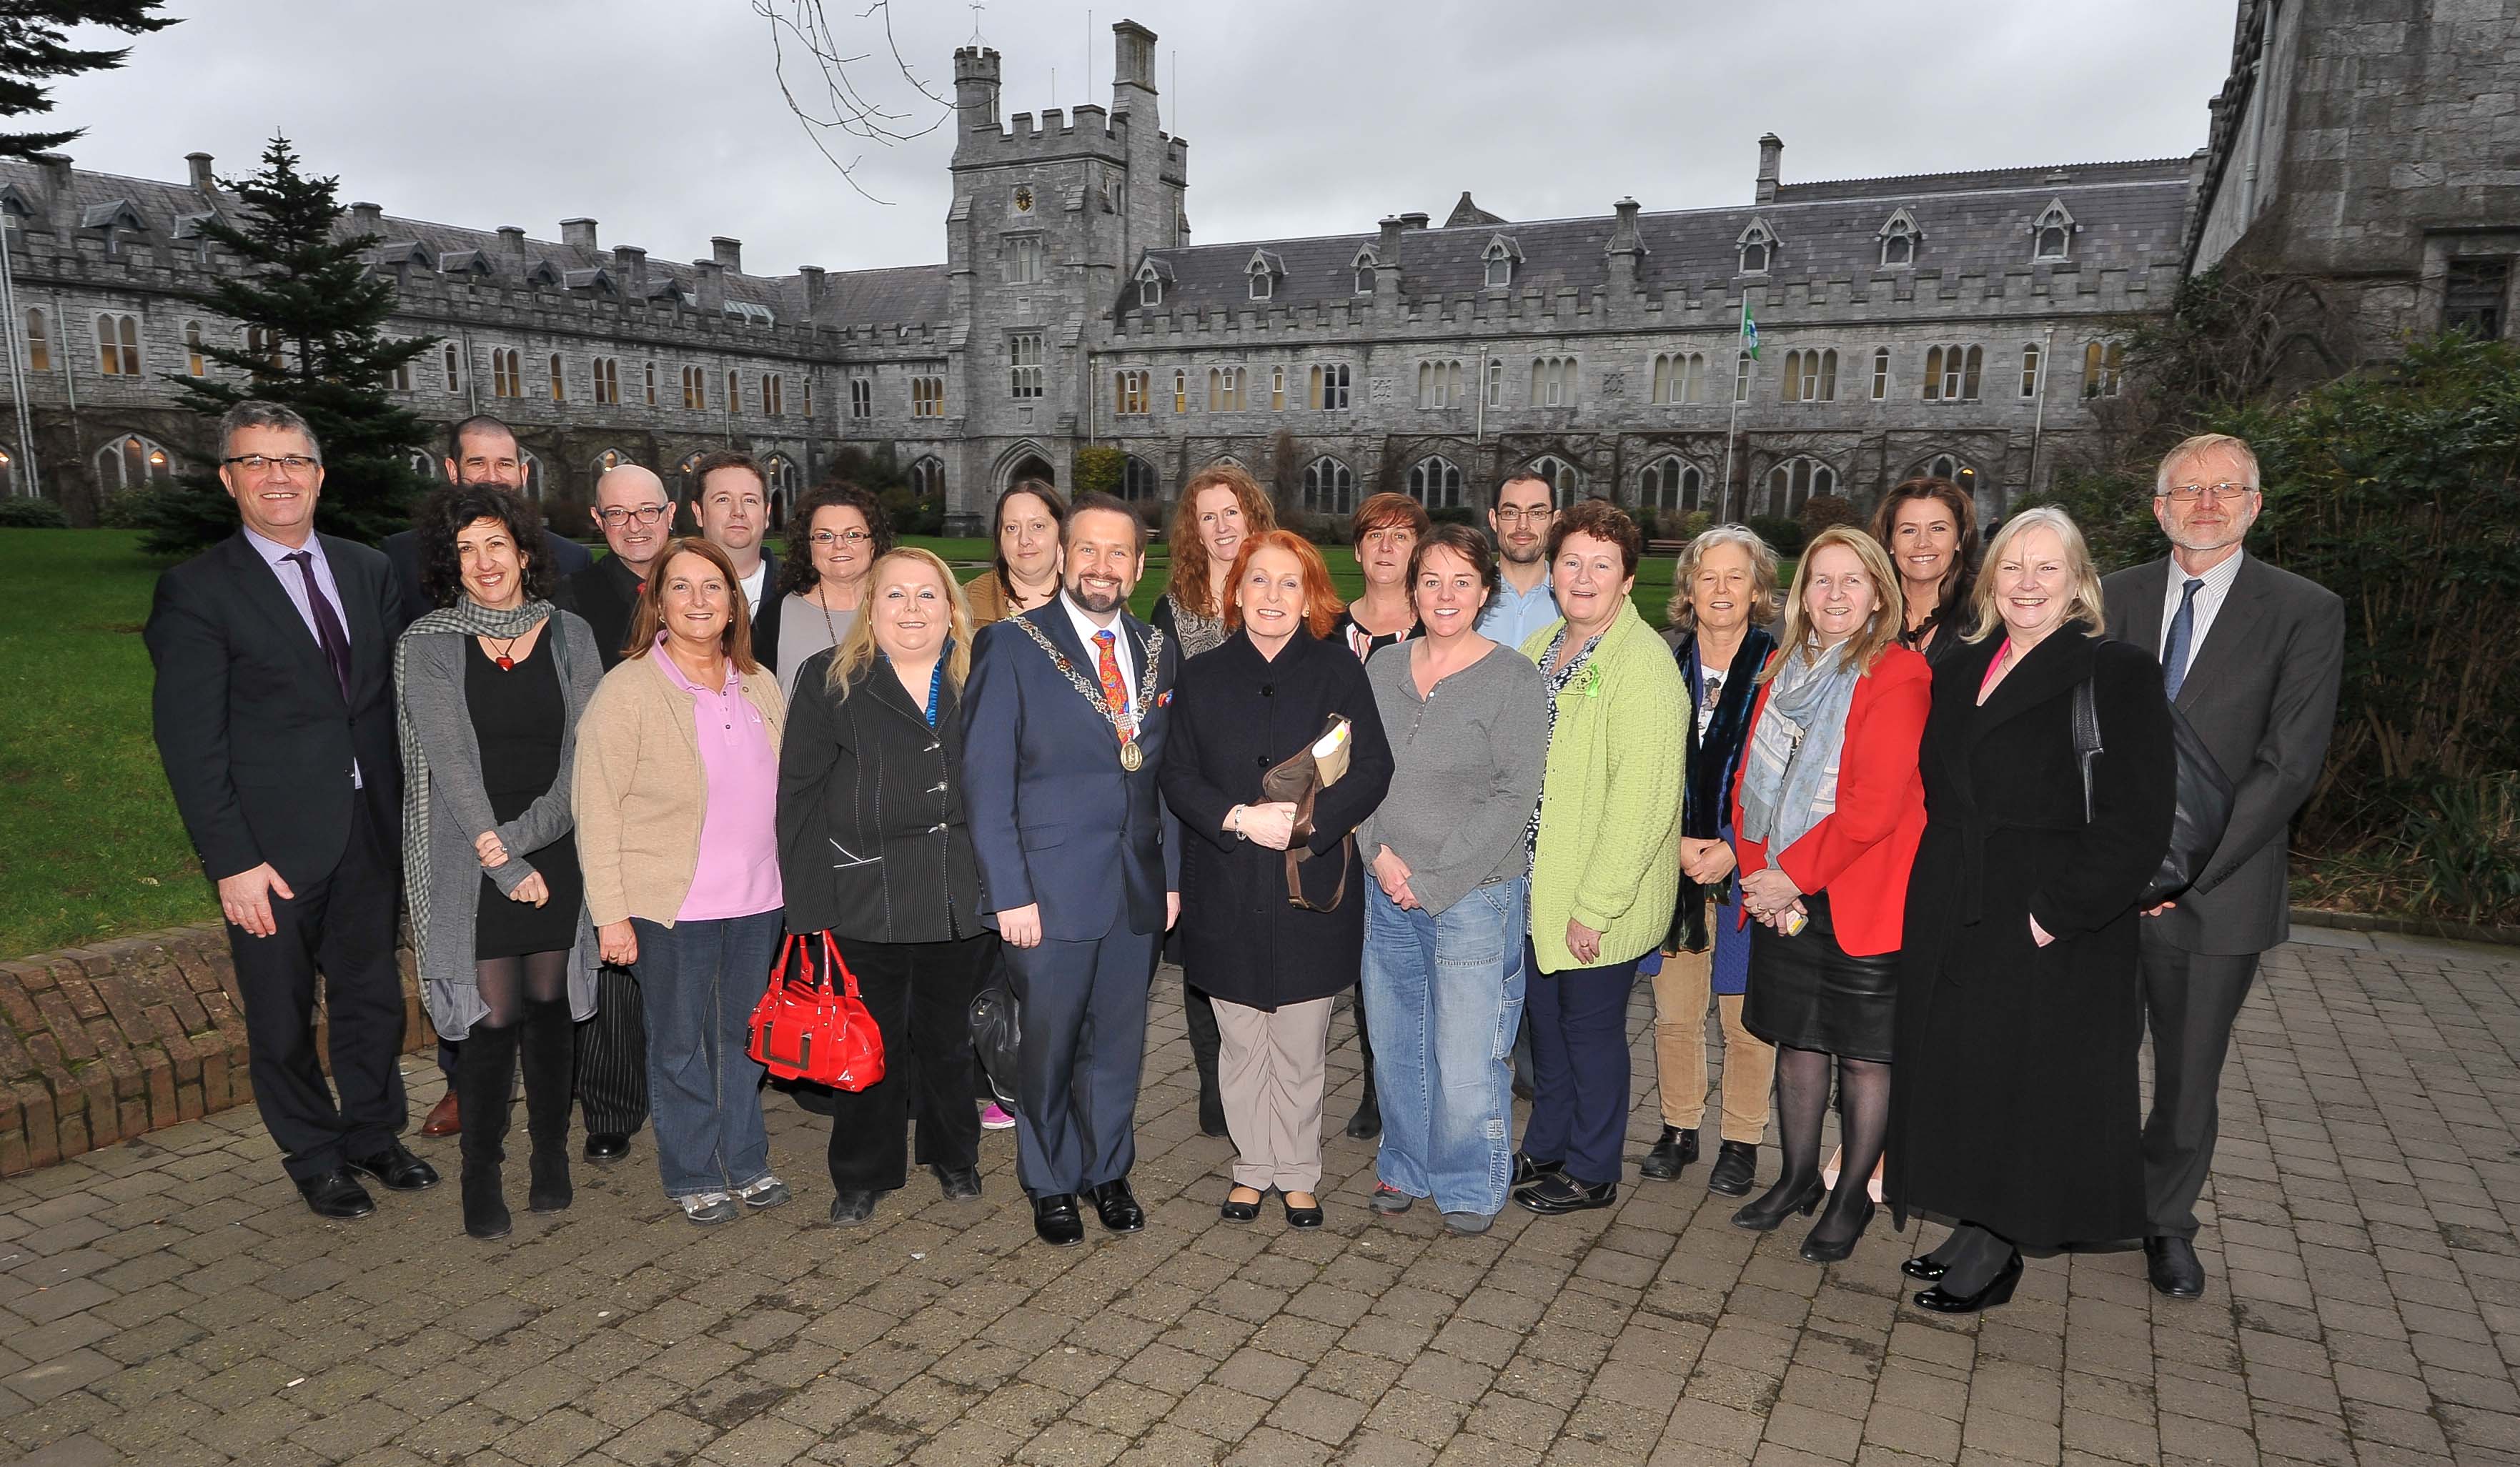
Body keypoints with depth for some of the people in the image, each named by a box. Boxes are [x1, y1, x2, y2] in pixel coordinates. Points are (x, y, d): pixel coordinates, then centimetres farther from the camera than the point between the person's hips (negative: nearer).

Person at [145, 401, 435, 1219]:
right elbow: (189, 741, -10)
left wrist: (408, 813, 3)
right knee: (283, 1017, 11)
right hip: (273, 845, -4)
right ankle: (314, 1158, 30)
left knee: (374, 997, 16)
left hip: (370, 834, 4)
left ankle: (373, 1132, 35)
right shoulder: (197, 591, -8)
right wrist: (232, 861, -15)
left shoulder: (369, 572, 7)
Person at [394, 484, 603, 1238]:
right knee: (493, 1016, -2)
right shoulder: (426, 645, -3)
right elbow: (452, 764, -9)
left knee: (549, 1007, 10)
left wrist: (524, 834, -14)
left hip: (556, 856, 2)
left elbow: (582, 756, -2)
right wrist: (509, 866, -14)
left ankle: (551, 1151, 28)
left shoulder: (569, 636, 3)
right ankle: (481, 1169, 17)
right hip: (471, 865, -2)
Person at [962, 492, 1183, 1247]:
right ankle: (1051, 1185, 29)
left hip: (1138, 890, 4)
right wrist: (1009, 892, -13)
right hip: (1050, 889, -4)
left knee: (1118, 1041, 14)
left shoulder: (1159, 652, 9)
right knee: (1048, 1044, 9)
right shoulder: (1011, 646, -6)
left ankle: (1107, 1171, 34)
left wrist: (1172, 873, 8)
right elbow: (985, 780, -9)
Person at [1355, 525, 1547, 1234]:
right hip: (1387, 891, 4)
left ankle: (1471, 1187, 22)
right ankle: (1404, 1168, 34)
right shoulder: (1382, 669, 8)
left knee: (1466, 1056, 0)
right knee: (1395, 1043, 14)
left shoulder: (1515, 679, -6)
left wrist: (1433, 879, -12)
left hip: (1474, 892, -4)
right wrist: (1379, 853, -7)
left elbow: (1514, 797, -10)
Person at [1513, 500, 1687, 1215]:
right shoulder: (1540, 648, 8)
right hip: (1534, 888, 7)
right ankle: (1545, 1148, 37)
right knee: (1545, 1020, 19)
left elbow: (1643, 801, -22)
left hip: (1599, 902, -7)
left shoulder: (1644, 664, -18)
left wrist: (1596, 906, -21)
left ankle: (1591, 1172, 27)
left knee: (1591, 1028, 8)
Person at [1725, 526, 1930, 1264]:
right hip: (1782, 901, 6)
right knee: (1797, 1040, 15)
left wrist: (1791, 873, -14)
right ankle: (1798, 1178, 31)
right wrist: (1760, 873, -4)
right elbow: (1750, 780, 9)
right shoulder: (1783, 670, 10)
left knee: (1863, 1054, 5)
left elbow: (1874, 803, -18)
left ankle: (1853, 1196, 22)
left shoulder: (1899, 676, -11)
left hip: (1862, 901, -6)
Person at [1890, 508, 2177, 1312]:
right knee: (1957, 1071, 14)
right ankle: (1973, 1226, 30)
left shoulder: (2118, 673, -10)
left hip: (2050, 934, -6)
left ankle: (1998, 1251, 21)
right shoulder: (1961, 670, 10)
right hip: (1950, 921, 6)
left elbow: (2136, 822, -16)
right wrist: (1933, 895, 8)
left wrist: (2057, 913, -19)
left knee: (2024, 1083, 4)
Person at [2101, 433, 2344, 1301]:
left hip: (2215, 890, -1)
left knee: (2189, 1074, 12)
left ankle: (2168, 1220, 33)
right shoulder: (2115, 598, 5)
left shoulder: (2306, 613, -3)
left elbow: (2289, 766, -10)